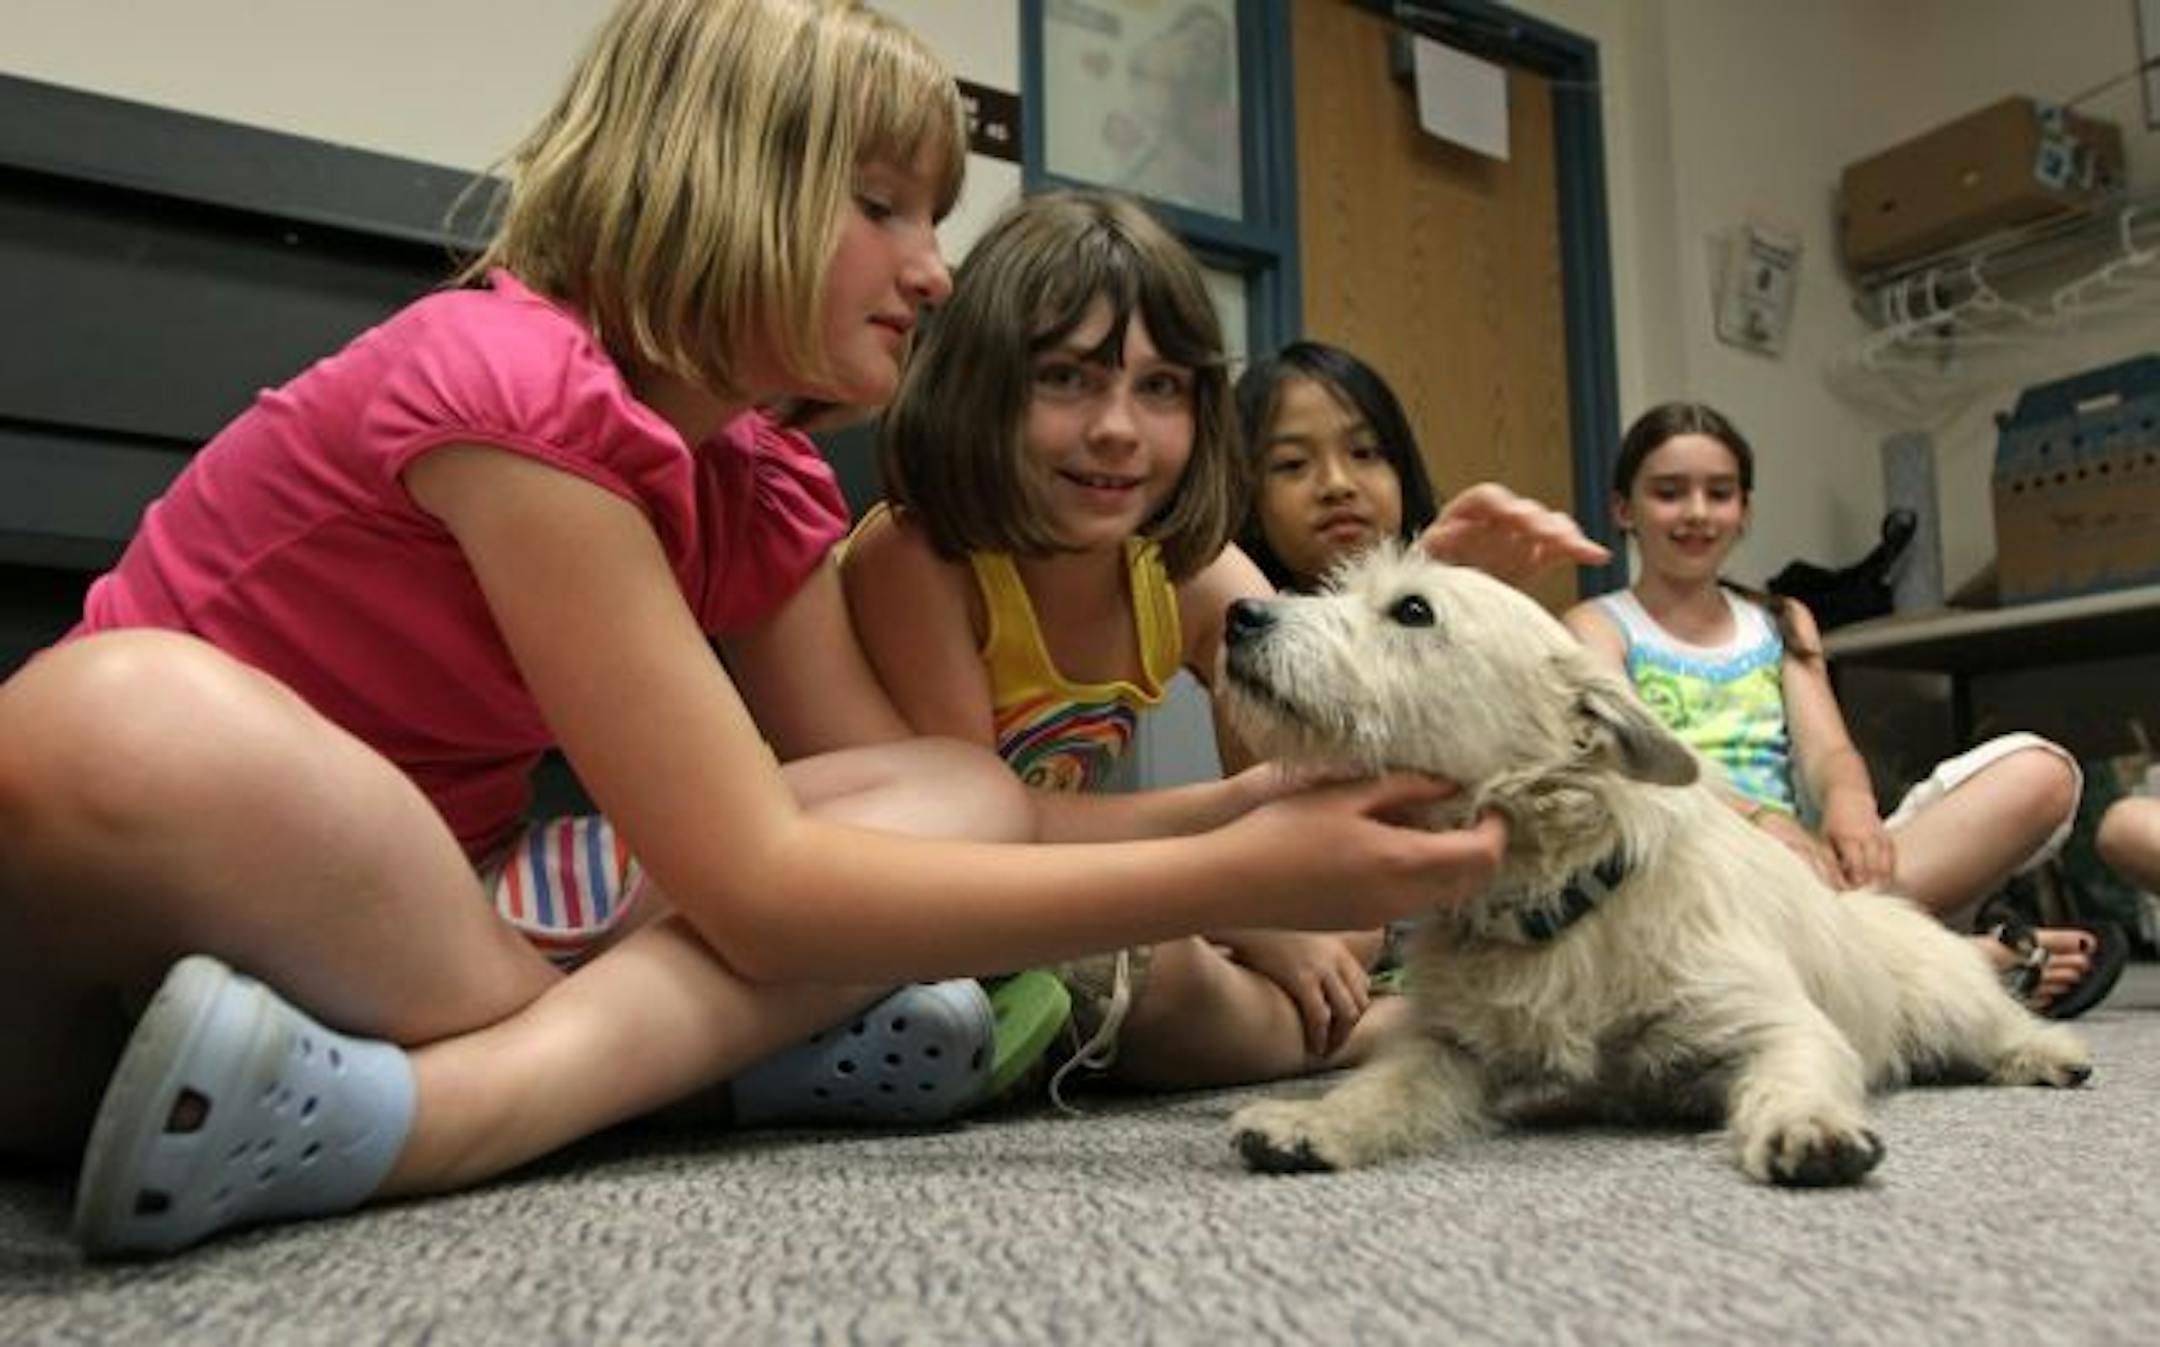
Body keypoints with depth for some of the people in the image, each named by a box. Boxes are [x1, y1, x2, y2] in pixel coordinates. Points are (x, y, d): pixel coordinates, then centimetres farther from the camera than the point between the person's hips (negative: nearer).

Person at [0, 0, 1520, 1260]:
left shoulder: (763, 483, 1)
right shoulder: (519, 387, -24)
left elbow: (905, 794, 0)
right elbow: (758, 888, -29)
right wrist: (1222, 878, -28)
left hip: (402, 913, 7)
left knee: (968, 794, -12)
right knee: (124, 717, -42)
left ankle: (432, 1101, -27)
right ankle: (650, 1046, -27)